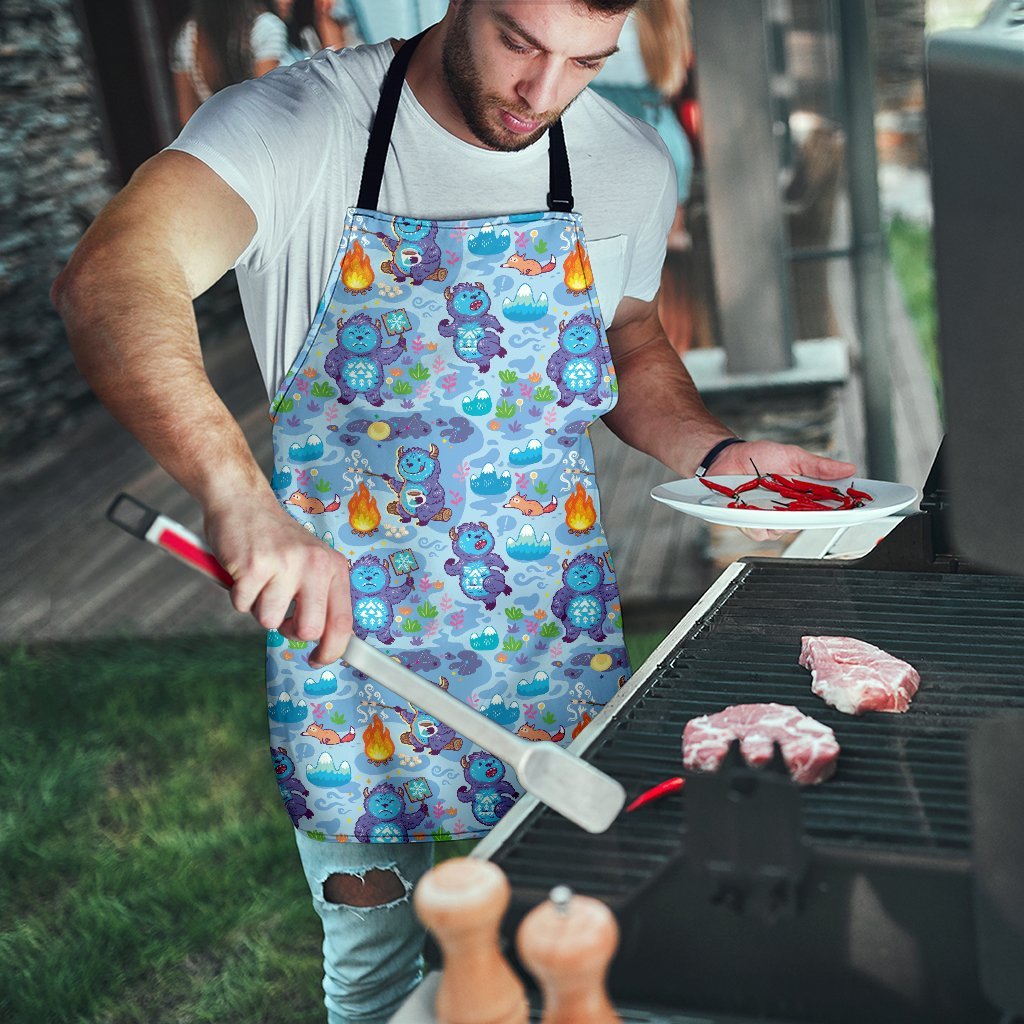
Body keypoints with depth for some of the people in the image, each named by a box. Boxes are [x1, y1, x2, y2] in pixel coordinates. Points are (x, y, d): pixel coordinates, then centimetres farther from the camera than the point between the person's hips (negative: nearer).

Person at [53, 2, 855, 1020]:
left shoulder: (630, 165, -2)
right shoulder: (296, 124, -16)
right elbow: (109, 280, -33)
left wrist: (716, 452, -4)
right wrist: (238, 494, -49)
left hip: (556, 645, 3)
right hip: (343, 627, -2)